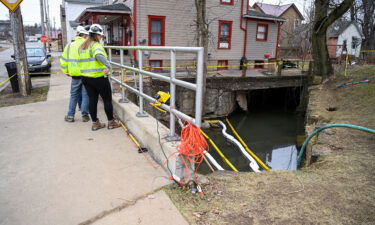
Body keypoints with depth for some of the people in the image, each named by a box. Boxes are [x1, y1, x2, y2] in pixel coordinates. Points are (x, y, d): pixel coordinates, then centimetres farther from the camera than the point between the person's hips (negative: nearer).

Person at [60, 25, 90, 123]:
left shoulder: (69, 45, 7)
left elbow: (63, 60, 9)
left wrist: (66, 71, 17)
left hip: (75, 74, 4)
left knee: (74, 95, 14)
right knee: (85, 95, 6)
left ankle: (70, 116, 18)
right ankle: (84, 115, 10)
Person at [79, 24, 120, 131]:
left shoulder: (82, 46, 14)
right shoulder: (97, 45, -12)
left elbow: (83, 59, 12)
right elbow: (99, 55, -33)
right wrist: (108, 66, -37)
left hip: (86, 77, 8)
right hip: (99, 77, -7)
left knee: (92, 100, 12)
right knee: (107, 100, 5)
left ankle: (95, 123, 19)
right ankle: (111, 122, 15)